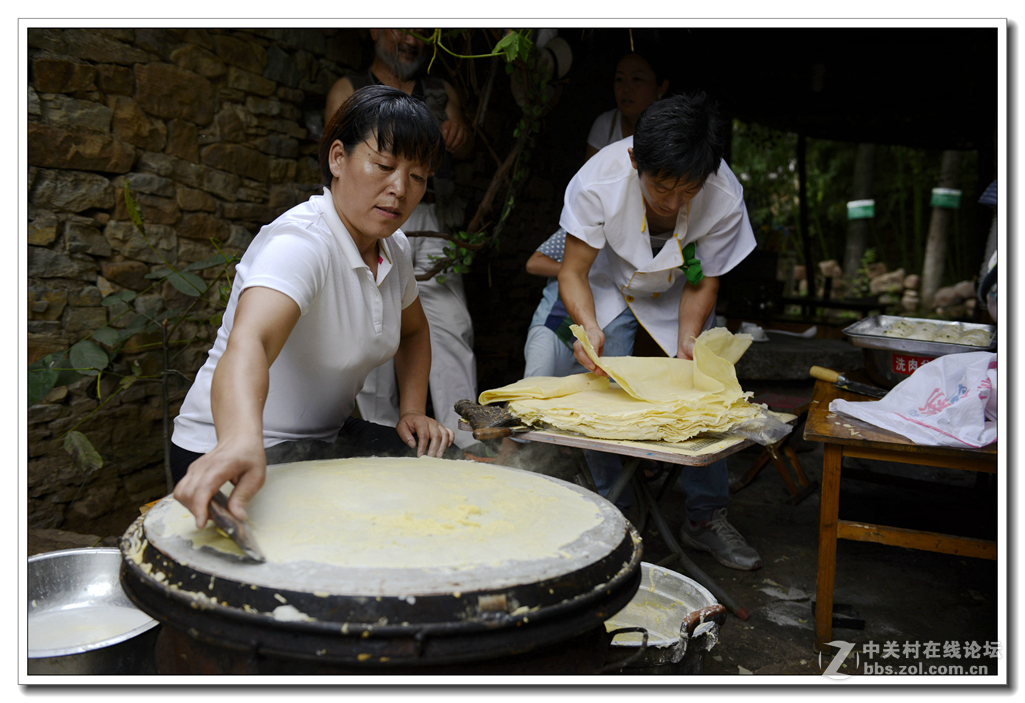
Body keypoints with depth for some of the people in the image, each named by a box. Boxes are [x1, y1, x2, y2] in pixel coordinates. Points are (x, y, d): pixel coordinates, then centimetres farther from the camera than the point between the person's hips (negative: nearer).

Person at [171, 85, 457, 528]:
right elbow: (248, 343, -44)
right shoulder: (299, 242, -25)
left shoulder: (393, 247, 1)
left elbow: (414, 330, 19)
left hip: (326, 438, 8)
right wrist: (240, 442, -64)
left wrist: (412, 410, 3)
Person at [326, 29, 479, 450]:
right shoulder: (349, 91, 15)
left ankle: (465, 444, -13)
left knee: (450, 328, -11)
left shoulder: (441, 91, 22)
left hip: (434, 224, 2)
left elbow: (465, 150, 8)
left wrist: (459, 133, -16)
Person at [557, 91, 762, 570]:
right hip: (607, 285, -1)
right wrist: (590, 327, -44)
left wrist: (688, 340, -31)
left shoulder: (725, 198, -30)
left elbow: (704, 281, -15)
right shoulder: (598, 182, -34)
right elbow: (574, 272, -25)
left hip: (675, 295, 1)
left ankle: (706, 518, 9)